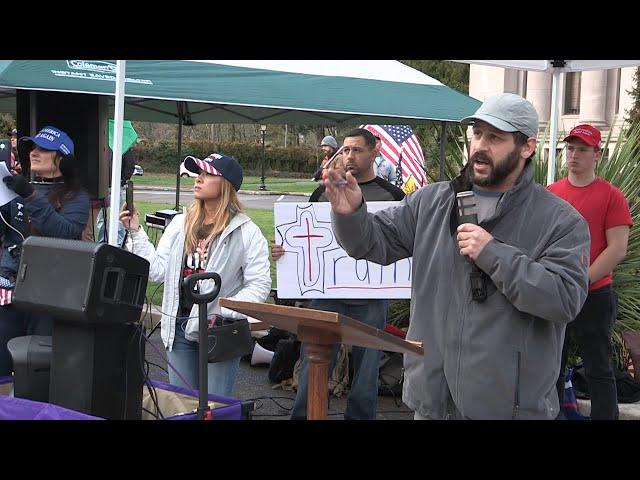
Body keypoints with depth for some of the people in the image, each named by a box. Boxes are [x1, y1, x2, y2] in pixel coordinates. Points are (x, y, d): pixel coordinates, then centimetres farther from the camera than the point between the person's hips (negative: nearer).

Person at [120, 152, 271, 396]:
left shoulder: (247, 232, -7)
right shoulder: (180, 224, 9)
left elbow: (259, 285, -11)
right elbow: (157, 270, 5)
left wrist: (224, 313, -20)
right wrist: (136, 233, 1)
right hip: (179, 328, 5)